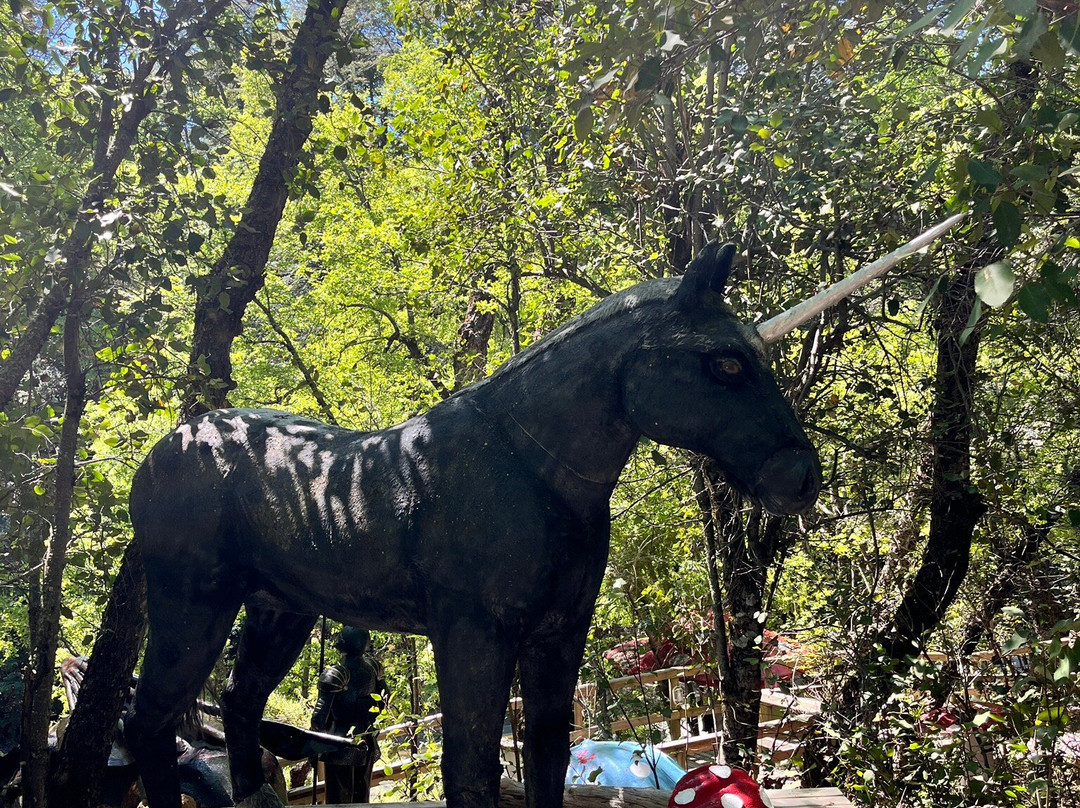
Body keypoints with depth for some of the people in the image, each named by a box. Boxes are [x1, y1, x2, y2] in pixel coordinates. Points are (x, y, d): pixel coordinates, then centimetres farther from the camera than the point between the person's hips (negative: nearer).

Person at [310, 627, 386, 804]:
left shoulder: (335, 675, -21)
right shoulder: (373, 666, -4)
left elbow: (320, 716, -19)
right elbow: (384, 698, 12)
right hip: (366, 745, 5)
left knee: (339, 799, 7)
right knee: (361, 795, 19)